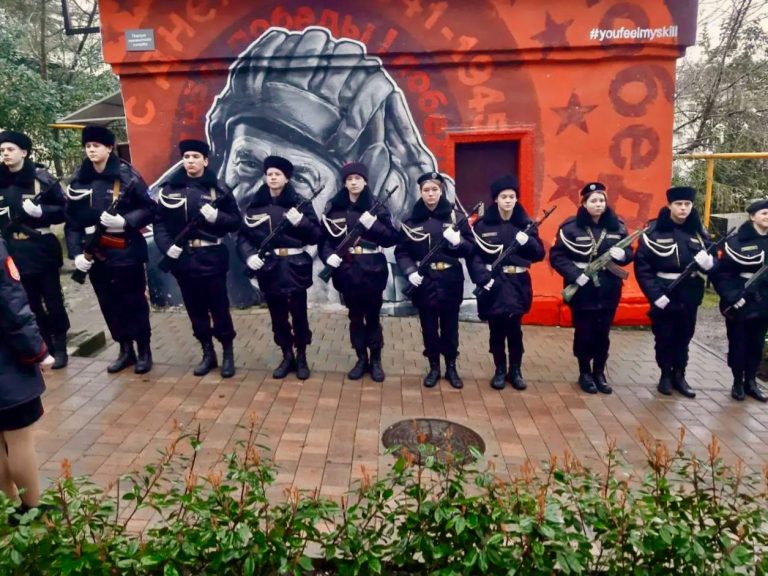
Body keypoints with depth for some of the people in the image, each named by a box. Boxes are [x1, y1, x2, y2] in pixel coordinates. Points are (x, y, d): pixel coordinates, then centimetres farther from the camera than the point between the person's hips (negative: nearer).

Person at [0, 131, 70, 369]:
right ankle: (44, 347, 20)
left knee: (53, 301, 4)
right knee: (30, 305, 7)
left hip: (41, 250, -3)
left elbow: (63, 211, -3)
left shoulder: (41, 178, -3)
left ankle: (60, 348, 17)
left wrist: (40, 211, -19)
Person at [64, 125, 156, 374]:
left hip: (126, 252, -4)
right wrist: (77, 253, -5)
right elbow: (72, 221, 4)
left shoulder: (127, 175, -7)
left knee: (134, 302, 4)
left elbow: (149, 209, -6)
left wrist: (124, 221, -21)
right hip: (95, 254, 4)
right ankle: (125, 350, 25)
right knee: (108, 304, 11)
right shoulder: (78, 180, 5)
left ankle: (144, 350, 18)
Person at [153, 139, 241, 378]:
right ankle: (208, 353, 24)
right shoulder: (170, 189, 7)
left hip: (212, 257, -3)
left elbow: (236, 221, 0)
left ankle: (228, 353, 16)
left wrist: (216, 216, -18)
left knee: (219, 307, 2)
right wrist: (167, 246, -9)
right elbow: (159, 222, 6)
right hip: (182, 258, 3)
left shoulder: (218, 189, 1)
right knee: (195, 308, 10)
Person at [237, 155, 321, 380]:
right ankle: (287, 357, 26)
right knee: (277, 316, 10)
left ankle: (301, 358, 22)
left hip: (295, 266, -2)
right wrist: (249, 255, -12)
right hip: (268, 267, 2)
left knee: (299, 314, 4)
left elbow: (316, 236, -4)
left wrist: (301, 221, -21)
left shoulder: (299, 202, -1)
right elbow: (243, 236, 5)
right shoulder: (255, 205, 5)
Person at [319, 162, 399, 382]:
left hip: (372, 269, -1)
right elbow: (325, 238, 3)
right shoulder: (334, 207, 5)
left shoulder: (376, 206, 1)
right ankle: (361, 359, 23)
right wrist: (328, 255, -16)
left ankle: (376, 360, 20)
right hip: (347, 269, 1)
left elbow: (392, 238, -4)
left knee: (373, 315, 6)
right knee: (355, 315, 10)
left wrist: (374, 224, -18)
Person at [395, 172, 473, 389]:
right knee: (428, 326, 9)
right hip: (424, 281, 0)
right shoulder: (412, 221, 1)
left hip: (451, 281, 0)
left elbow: (471, 249, 0)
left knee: (450, 326, 10)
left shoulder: (456, 217, 1)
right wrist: (410, 271, -14)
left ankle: (451, 367, 26)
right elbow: (401, 251, 2)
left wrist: (458, 241, -20)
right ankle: (434, 367, 25)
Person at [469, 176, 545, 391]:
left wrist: (528, 241, -16)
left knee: (515, 329, 6)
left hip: (518, 284, 1)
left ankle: (516, 371, 23)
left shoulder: (526, 223, 5)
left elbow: (540, 254, 4)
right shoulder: (483, 224, -3)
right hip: (493, 284, -1)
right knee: (496, 330, 7)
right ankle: (500, 370, 22)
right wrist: (483, 278, -19)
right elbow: (473, 255, -7)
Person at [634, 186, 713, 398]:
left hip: (690, 294, 4)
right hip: (664, 294, -3)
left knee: (684, 336, 13)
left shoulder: (698, 231, 3)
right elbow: (642, 266, -12)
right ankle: (665, 375, 24)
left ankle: (679, 375, 27)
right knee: (664, 337, 7)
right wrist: (655, 294, -19)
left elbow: (711, 261, 8)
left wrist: (708, 263, -17)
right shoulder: (654, 231, -10)